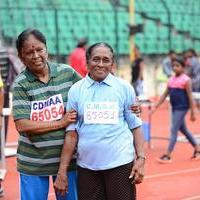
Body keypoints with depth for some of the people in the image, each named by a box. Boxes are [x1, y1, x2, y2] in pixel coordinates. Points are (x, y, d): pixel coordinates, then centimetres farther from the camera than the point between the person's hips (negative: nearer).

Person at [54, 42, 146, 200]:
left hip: (121, 164, -1)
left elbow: (135, 126, 4)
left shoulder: (125, 88, 2)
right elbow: (71, 133, 1)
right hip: (87, 166, 1)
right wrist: (62, 171, -3)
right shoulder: (76, 90, 2)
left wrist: (141, 158, -5)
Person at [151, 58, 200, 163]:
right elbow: (165, 94, 12)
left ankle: (168, 155, -5)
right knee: (183, 129, 18)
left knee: (174, 130, -9)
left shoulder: (186, 80, -11)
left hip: (182, 108, -8)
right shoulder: (171, 79, 9)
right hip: (174, 107, 8)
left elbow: (190, 97, -10)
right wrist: (156, 106, 6)